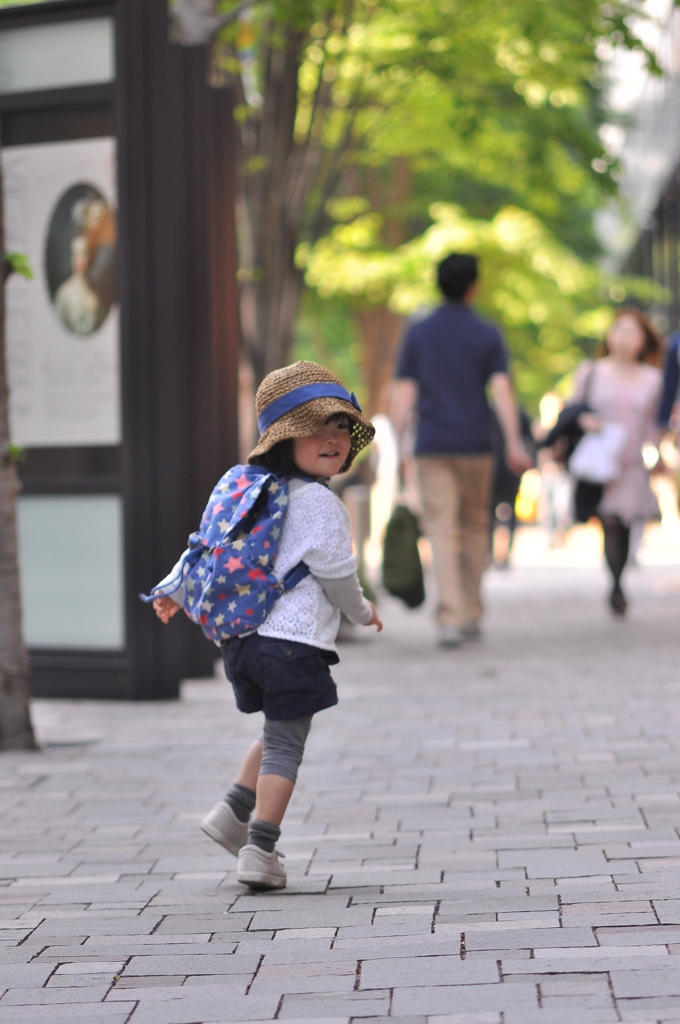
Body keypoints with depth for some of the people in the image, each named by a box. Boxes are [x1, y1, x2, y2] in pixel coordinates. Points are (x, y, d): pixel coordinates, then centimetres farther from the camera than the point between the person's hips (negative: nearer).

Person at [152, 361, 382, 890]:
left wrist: (177, 590, 33)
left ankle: (232, 811, 19)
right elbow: (335, 574, -8)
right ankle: (260, 851, -2)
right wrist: (363, 613, 12)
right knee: (285, 746, -1)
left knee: (280, 734, 25)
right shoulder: (320, 504, -12)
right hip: (294, 641, -8)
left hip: (245, 637, 8)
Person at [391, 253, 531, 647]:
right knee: (475, 525, 14)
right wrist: (514, 444, -11)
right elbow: (502, 389, -8)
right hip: (476, 444, 0)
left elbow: (404, 392, 2)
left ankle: (451, 616, -15)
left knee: (441, 529, -3)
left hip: (433, 446, 0)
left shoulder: (418, 333, 5)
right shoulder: (487, 334, 1)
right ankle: (472, 614, 20)